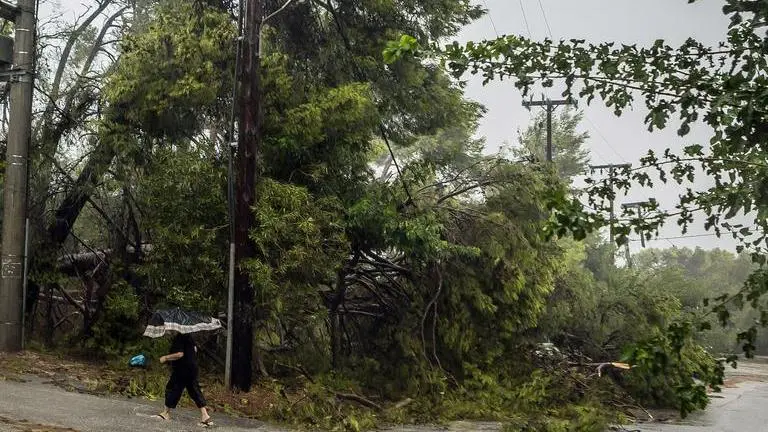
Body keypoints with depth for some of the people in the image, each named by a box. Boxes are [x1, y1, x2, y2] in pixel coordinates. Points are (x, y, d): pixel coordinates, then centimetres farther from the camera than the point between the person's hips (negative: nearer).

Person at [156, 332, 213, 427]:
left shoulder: (178, 338, -18)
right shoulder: (188, 336, 10)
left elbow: (180, 354, -24)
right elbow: (195, 349, 22)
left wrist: (166, 358, -15)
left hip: (182, 370, -9)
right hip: (192, 367, 9)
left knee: (172, 389, 8)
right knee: (195, 391, 7)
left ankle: (166, 413, 20)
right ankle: (205, 415, -1)